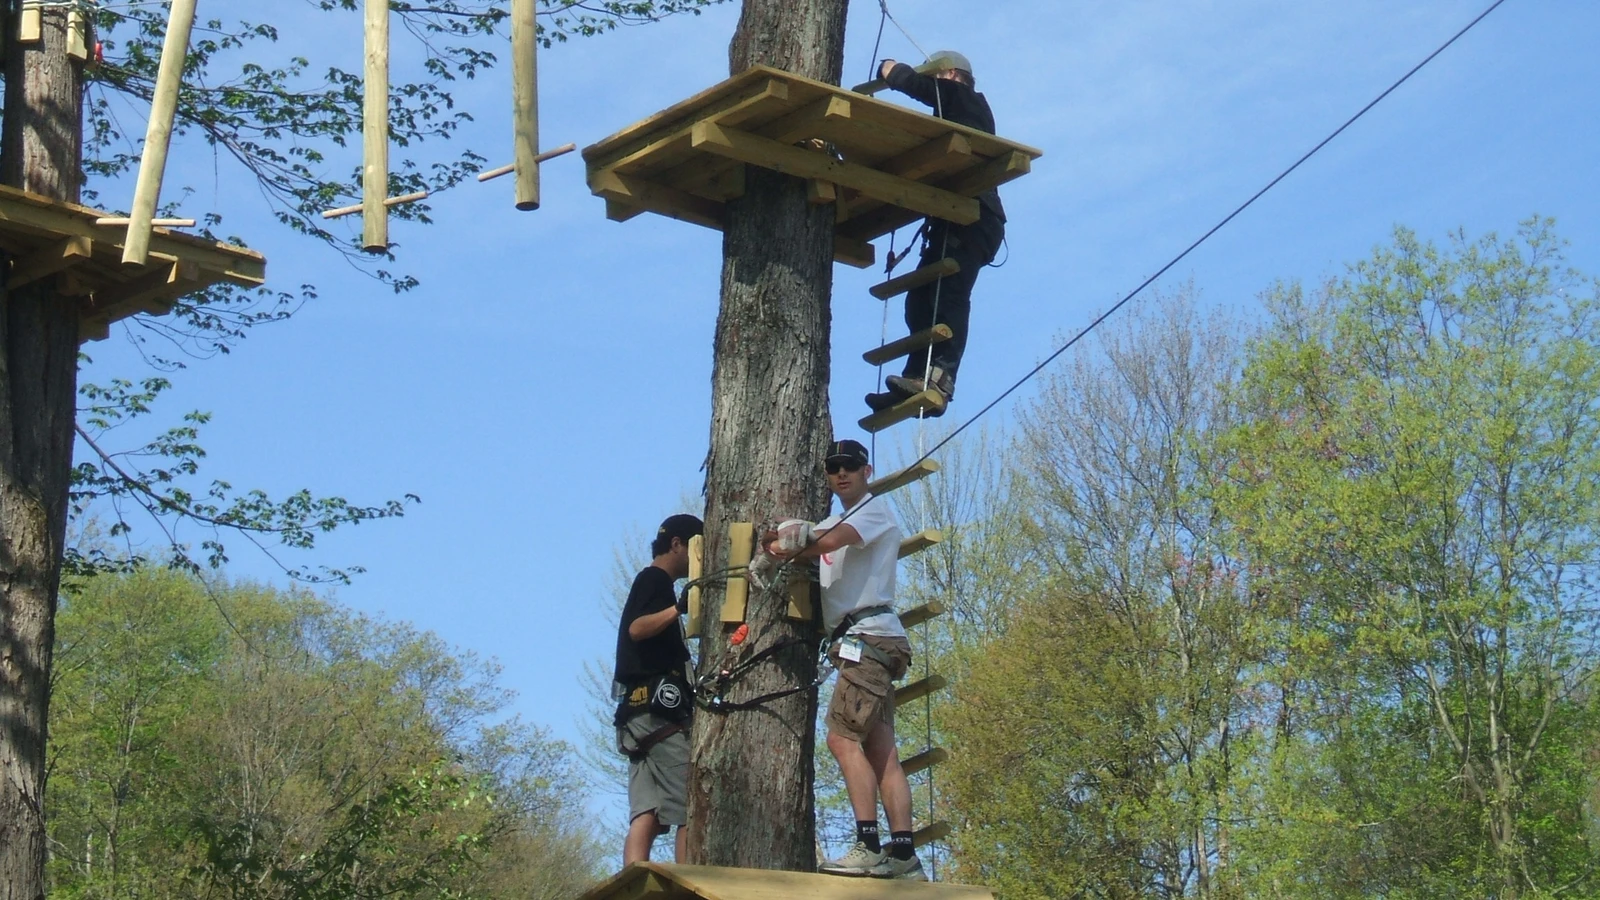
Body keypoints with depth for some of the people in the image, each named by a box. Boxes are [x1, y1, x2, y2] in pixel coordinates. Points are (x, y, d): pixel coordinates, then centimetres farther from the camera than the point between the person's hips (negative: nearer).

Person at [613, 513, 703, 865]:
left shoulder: (652, 583, 29)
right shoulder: (655, 579, 0)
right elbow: (637, 628, -19)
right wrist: (681, 607, -31)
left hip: (643, 715, 10)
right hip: (658, 708, -10)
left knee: (647, 813, -4)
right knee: (690, 809, -15)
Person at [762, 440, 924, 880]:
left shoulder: (875, 508, 0)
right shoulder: (831, 523, 26)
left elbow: (828, 542, -16)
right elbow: (808, 542, 9)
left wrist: (782, 549, -2)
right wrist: (789, 538, -15)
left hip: (869, 635, -9)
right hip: (868, 644, 9)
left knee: (843, 738, -17)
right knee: (880, 750, 3)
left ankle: (869, 847, -22)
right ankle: (903, 855, -1)